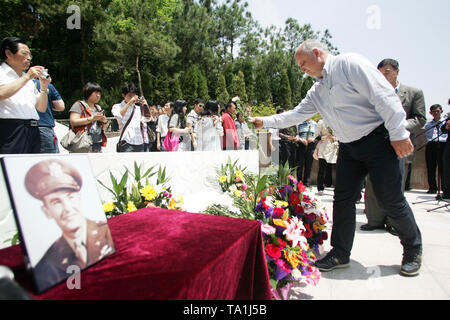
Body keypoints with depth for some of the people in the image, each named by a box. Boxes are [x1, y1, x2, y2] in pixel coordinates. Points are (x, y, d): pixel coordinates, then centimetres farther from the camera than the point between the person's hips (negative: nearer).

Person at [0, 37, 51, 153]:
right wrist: (26, 77, -11)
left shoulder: (29, 80, 23)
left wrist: (44, 87, 6)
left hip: (33, 131, 6)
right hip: (11, 130, -6)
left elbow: (41, 108, 20)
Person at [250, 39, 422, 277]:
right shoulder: (317, 91, 13)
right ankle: (340, 254, 17)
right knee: (342, 200, 5)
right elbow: (296, 114, 17)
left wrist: (398, 134, -18)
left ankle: (413, 252, 22)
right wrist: (266, 122, 11)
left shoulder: (350, 64, -11)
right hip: (348, 148, 7)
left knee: (391, 199, -1)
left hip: (377, 139, -7)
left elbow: (384, 97, -17)